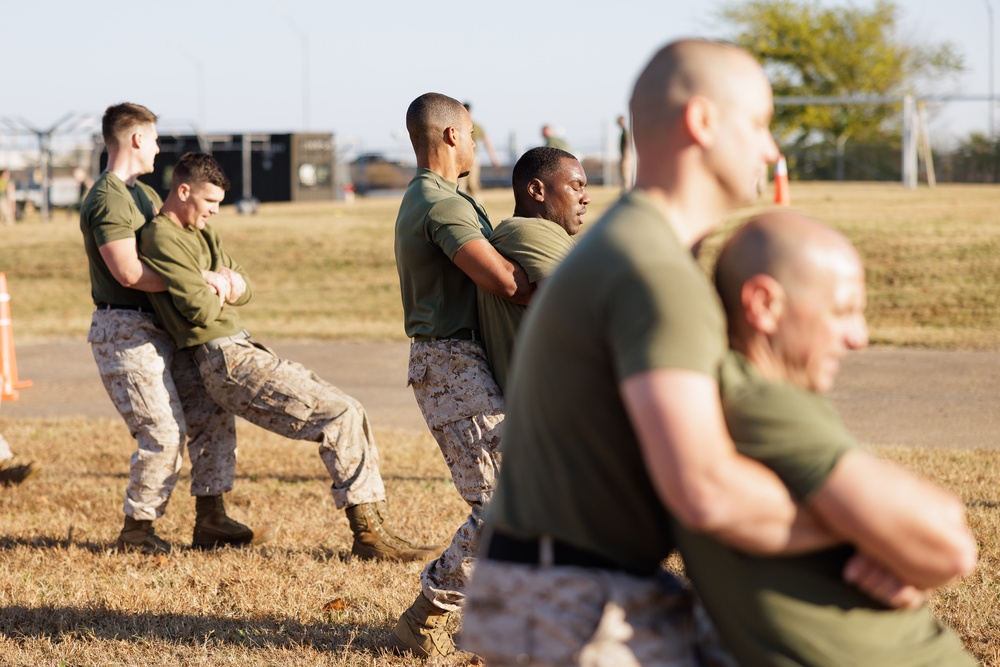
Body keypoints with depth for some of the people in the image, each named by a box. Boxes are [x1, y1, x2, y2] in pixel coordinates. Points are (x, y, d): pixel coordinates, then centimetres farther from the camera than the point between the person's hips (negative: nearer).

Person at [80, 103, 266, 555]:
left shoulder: (143, 194, 17)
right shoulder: (107, 200, -15)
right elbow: (128, 272, -24)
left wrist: (222, 276, 6)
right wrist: (199, 278, -20)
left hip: (157, 329, 10)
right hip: (123, 332, -10)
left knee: (211, 415, 5)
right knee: (164, 433, -11)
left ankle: (210, 520, 11)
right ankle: (136, 531, 3)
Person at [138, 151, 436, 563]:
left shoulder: (200, 232, 19)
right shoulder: (162, 239, -12)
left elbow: (241, 287, 20)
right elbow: (201, 310, -22)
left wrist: (233, 285, -3)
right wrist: (220, 293, 0)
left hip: (245, 352, 10)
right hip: (226, 362, -10)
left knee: (350, 413, 6)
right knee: (340, 415, -15)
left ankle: (375, 524, 6)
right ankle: (369, 536, -11)